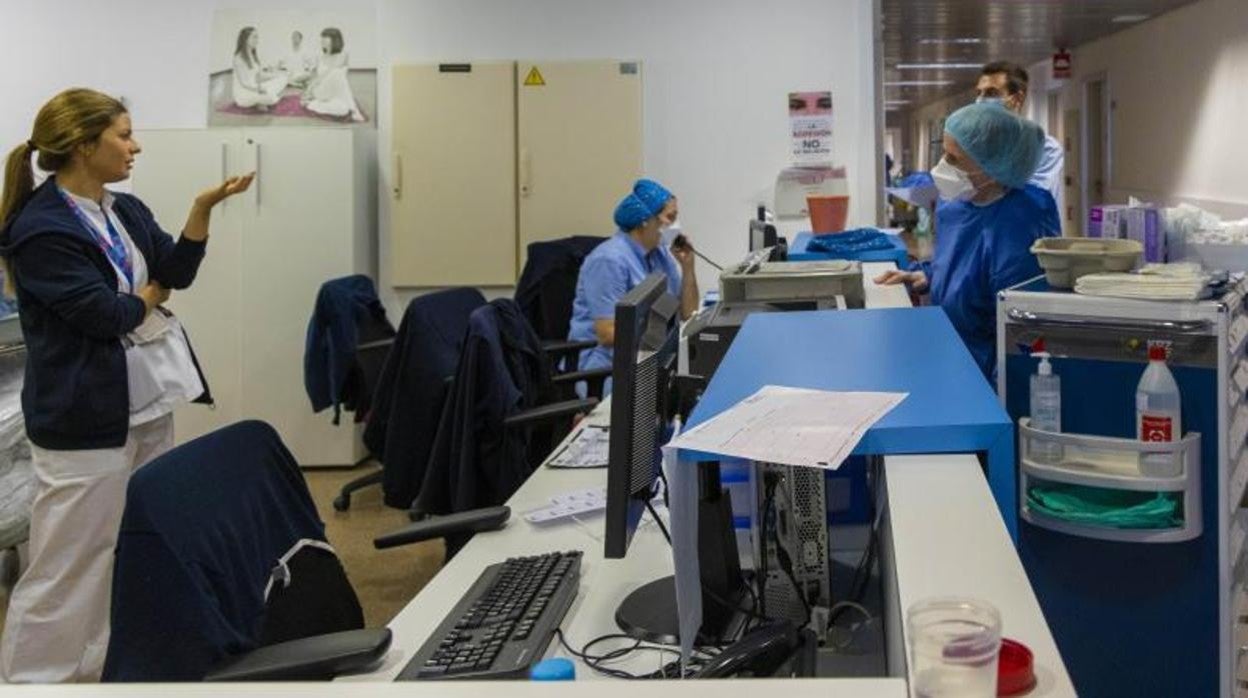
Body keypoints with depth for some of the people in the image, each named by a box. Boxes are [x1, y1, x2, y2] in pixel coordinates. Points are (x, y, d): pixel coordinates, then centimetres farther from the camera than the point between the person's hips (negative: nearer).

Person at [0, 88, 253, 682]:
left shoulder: (125, 210, 9)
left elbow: (178, 271, 3)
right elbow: (104, 313, -20)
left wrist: (203, 207, -9)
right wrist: (152, 295, -1)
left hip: (149, 401, 9)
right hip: (87, 415, -9)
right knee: (70, 564, -2)